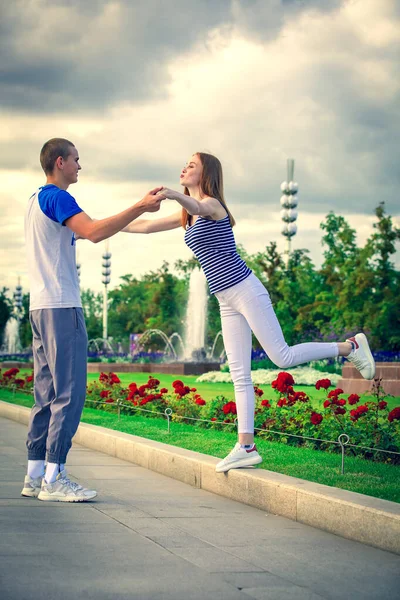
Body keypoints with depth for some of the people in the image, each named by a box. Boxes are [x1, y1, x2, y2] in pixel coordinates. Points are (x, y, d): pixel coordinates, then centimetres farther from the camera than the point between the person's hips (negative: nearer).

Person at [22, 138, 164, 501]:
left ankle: (35, 475, 10)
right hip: (61, 307, -10)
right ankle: (53, 478, -11)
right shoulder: (56, 197, -9)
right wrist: (141, 208, -22)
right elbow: (94, 232, -24)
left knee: (47, 393, 9)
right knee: (69, 393, -10)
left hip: (41, 307, 10)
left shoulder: (37, 200, 21)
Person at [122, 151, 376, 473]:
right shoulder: (186, 217, 19)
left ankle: (350, 346, 7)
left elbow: (198, 207, -33)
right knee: (239, 375, 3)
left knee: (282, 357, -10)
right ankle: (246, 446, 1)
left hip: (245, 290, -9)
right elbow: (145, 225, 25)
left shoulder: (212, 204, -8)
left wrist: (175, 194, -53)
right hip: (227, 301, 9)